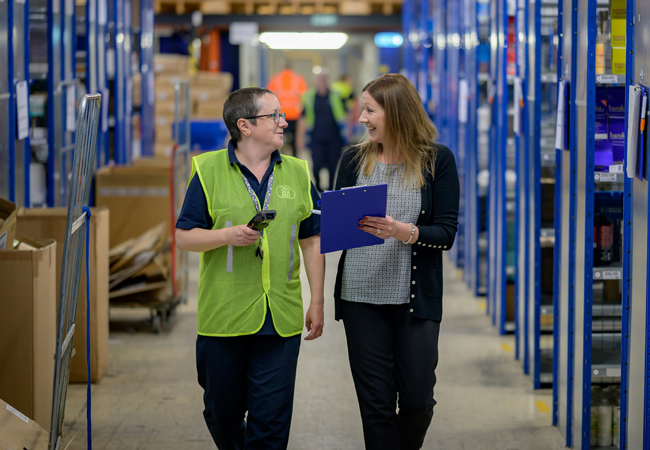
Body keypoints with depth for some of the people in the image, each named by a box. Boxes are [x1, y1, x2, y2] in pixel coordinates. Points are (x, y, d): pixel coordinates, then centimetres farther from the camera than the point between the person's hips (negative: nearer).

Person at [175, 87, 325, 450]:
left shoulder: (297, 172, 9)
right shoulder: (210, 171, -1)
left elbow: (312, 241, 12)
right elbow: (184, 237, -2)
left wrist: (317, 301, 8)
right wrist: (228, 235, -19)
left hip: (281, 320, 2)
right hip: (224, 317, -1)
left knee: (272, 420, -2)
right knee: (223, 412, 12)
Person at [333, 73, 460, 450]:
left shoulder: (437, 160, -2)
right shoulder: (355, 159, 7)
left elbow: (446, 233, -7)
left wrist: (403, 232, -23)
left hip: (416, 298, -2)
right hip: (361, 295, 2)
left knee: (418, 399, 3)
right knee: (376, 401, 2)